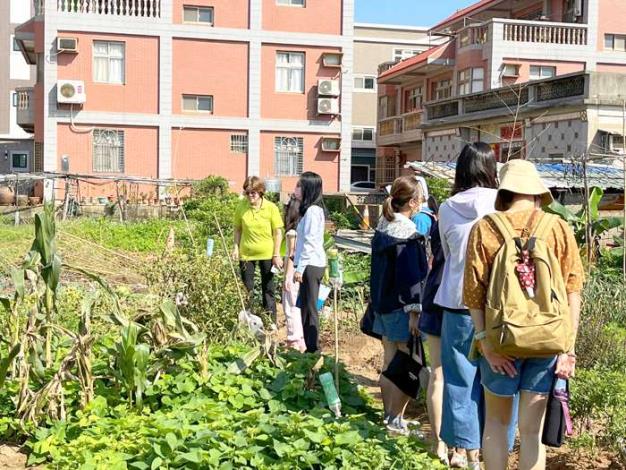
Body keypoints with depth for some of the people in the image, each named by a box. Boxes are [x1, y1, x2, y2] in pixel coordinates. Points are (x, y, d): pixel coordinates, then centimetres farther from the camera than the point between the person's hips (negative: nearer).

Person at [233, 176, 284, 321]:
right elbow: (238, 229, 7)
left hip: (267, 254, -1)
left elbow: (278, 232, -5)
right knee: (247, 290, 9)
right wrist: (236, 248, -2)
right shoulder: (241, 207, -4)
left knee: (268, 289, 8)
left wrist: (276, 254, -7)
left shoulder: (271, 207, -9)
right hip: (246, 254, 2)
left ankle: (271, 322, 17)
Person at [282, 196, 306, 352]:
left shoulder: (292, 232, -14)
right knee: (297, 307, 15)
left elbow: (291, 256, -16)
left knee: (291, 307, -1)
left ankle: (295, 341, 2)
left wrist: (287, 277, -13)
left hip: (293, 274, -8)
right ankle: (299, 340, 22)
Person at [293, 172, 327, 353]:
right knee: (306, 307, 13)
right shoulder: (313, 209, 14)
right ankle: (309, 345, 19)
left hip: (310, 265, -10)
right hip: (311, 264, 10)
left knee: (309, 308, -4)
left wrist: (300, 268, -18)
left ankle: (312, 348, 1)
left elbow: (309, 242, -19)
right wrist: (298, 264, 18)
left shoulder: (312, 211, -15)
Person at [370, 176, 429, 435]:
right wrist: (414, 311, -20)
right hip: (401, 308, -9)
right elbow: (411, 275, -20)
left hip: (382, 304, 9)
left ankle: (389, 415, 22)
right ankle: (395, 420, 3)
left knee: (390, 363, 15)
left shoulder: (383, 226, 10)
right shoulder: (408, 233, -17)